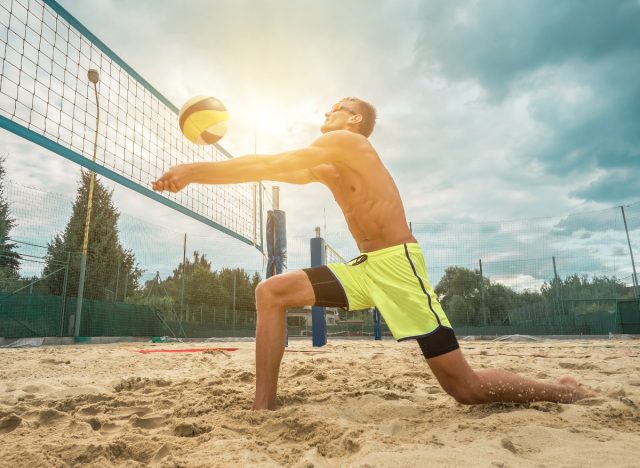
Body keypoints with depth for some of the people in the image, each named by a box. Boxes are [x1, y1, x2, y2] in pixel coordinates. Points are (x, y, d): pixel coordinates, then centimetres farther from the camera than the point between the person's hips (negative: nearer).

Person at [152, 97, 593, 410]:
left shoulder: (347, 141, -8)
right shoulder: (327, 168, 19)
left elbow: (274, 164, -13)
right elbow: (276, 171, 15)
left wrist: (196, 170, -9)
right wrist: (202, 170, 8)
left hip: (397, 265, -8)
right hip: (365, 268, 8)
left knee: (467, 389, -3)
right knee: (271, 293, -5)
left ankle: (565, 392, 25)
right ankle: (263, 410, -2)